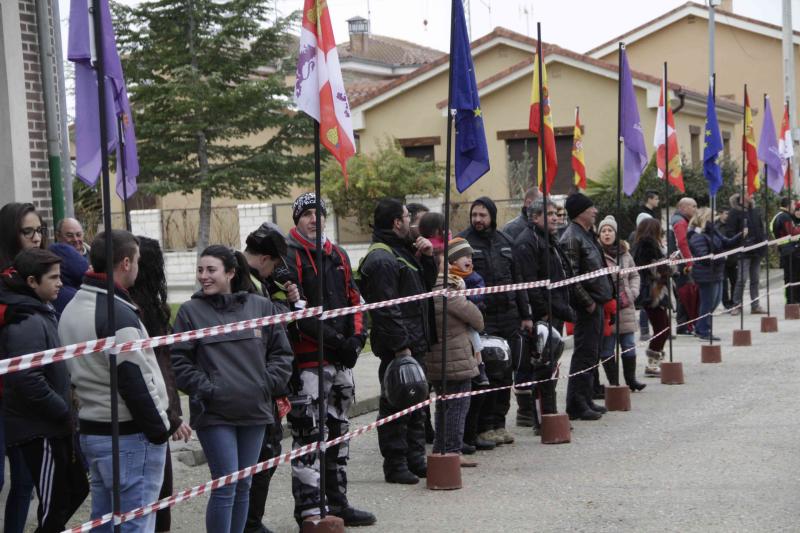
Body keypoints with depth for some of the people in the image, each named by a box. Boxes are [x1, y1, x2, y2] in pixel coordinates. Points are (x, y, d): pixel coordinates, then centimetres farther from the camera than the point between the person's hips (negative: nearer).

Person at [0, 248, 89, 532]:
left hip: (52, 426, 10)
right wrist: (65, 412, -19)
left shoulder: (41, 313, 11)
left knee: (76, 488, 18)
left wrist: (66, 408, 11)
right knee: (55, 504, 0)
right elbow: (28, 381, -29)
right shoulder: (27, 322, -21)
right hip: (40, 430, -10)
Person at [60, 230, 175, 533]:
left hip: (90, 429, 9)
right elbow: (136, 382, -20)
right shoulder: (117, 314, -19)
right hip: (129, 437, -9)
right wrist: (161, 429, -11)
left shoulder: (72, 309, 11)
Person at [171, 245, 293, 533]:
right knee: (225, 486, -7)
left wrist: (269, 384, -2)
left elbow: (281, 352, 11)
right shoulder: (190, 311, 0)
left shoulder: (261, 307, 6)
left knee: (243, 486, 12)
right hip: (213, 413, -3)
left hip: (254, 410, 3)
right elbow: (179, 361, -1)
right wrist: (204, 388, -11)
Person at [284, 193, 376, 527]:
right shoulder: (289, 258, -9)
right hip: (308, 358, -8)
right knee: (309, 434, -9)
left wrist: (357, 336, 0)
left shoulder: (338, 256, 15)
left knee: (338, 431, 15)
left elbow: (354, 298, 17)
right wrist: (334, 339, -21)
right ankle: (308, 510, -5)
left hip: (342, 359, 8)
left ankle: (338, 503, 26)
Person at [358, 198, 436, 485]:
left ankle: (415, 459, 25)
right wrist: (400, 346, -23)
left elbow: (426, 286, 25)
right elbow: (386, 308, -21)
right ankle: (395, 465, 2)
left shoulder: (403, 251, 17)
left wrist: (427, 257, 9)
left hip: (414, 343, 11)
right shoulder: (381, 259, -16)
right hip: (398, 346, -11)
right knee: (396, 405, -4)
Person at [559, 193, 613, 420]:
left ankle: (585, 400, 21)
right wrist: (587, 302, -18)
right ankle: (577, 405, -3)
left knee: (592, 354, 14)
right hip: (586, 306, -10)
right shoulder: (572, 238, -15)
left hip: (595, 303, 10)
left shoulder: (587, 234, 17)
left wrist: (603, 297, 16)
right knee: (585, 354, -7)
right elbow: (571, 276, -22)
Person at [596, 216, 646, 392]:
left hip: (625, 306, 5)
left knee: (629, 345, 9)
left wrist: (633, 292, 5)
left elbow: (634, 275, 20)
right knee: (607, 347, 0)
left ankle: (631, 379, 19)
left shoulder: (624, 253, 10)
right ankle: (613, 382, 8)